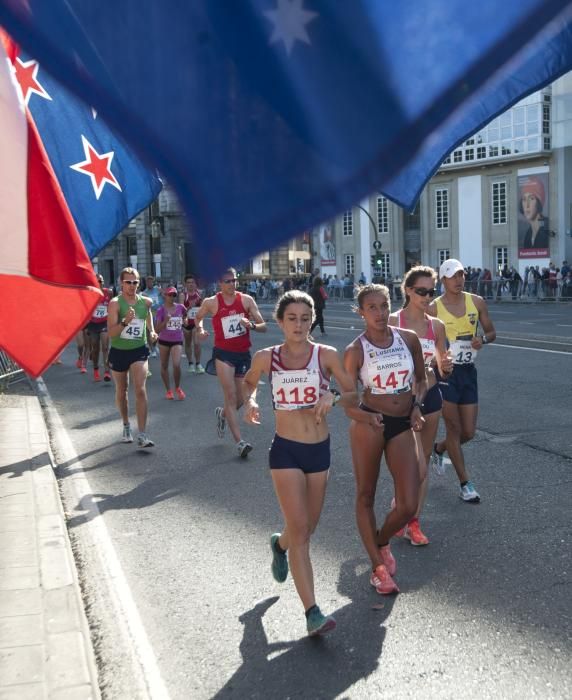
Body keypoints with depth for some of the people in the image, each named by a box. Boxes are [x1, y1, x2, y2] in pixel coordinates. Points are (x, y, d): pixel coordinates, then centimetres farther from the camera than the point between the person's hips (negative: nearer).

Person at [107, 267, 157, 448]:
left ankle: (142, 435, -14)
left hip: (139, 351, 1)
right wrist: (125, 321, -37)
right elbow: (111, 333, -21)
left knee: (140, 390, -14)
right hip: (118, 352, -1)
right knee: (122, 391, 16)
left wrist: (152, 333, 2)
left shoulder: (146, 302, -1)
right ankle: (126, 426, 39)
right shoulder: (115, 303, -12)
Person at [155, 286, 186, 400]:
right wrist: (165, 321, -26)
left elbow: (185, 315, 24)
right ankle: (168, 390, 24)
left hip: (177, 340, 0)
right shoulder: (161, 310, -10)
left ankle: (177, 388, 8)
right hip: (164, 341, 0)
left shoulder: (180, 307, -2)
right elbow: (157, 330, -14)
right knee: (164, 366, 10)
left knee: (177, 365, -16)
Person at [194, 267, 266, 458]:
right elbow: (198, 318, 16)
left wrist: (251, 325, -23)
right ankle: (240, 442, -14)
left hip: (243, 354, 3)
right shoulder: (211, 303, -4)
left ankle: (222, 413, 46)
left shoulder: (246, 300, -1)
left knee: (240, 400, 11)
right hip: (223, 353, -3)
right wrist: (200, 329, -4)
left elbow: (263, 327, -2)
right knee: (231, 397, -13)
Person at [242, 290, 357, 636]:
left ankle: (280, 544, 52)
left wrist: (333, 397, -22)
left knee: (308, 528, 16)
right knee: (300, 530, -9)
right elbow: (249, 382, 17)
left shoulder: (326, 355, -4)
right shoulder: (266, 357, -3)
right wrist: (250, 401, -3)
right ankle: (312, 612, -5)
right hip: (285, 450, -2)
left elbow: (354, 396, -1)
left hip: (319, 449, 2)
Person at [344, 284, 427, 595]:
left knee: (408, 506, -1)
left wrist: (417, 406, -3)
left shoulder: (409, 339, 0)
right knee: (366, 496, 8)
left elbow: (421, 379, 15)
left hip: (402, 426, 3)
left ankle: (381, 541, 30)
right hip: (369, 424, -3)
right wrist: (368, 417, -25)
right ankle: (378, 565, 22)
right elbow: (348, 402, -5)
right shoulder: (355, 351, -8)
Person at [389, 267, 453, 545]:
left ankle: (413, 522, 26)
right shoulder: (392, 322, -9)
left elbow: (442, 369, 11)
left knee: (424, 463, 12)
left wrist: (445, 366, -10)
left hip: (430, 397, 5)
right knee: (417, 468, -12)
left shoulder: (436, 326, 5)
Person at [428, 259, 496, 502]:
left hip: (468, 372, 4)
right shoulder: (433, 308, -8)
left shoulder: (477, 302, 2)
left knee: (468, 432, 8)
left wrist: (483, 339, -10)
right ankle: (465, 484, 12)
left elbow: (492, 332, 10)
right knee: (454, 428, 0)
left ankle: (438, 448, 39)